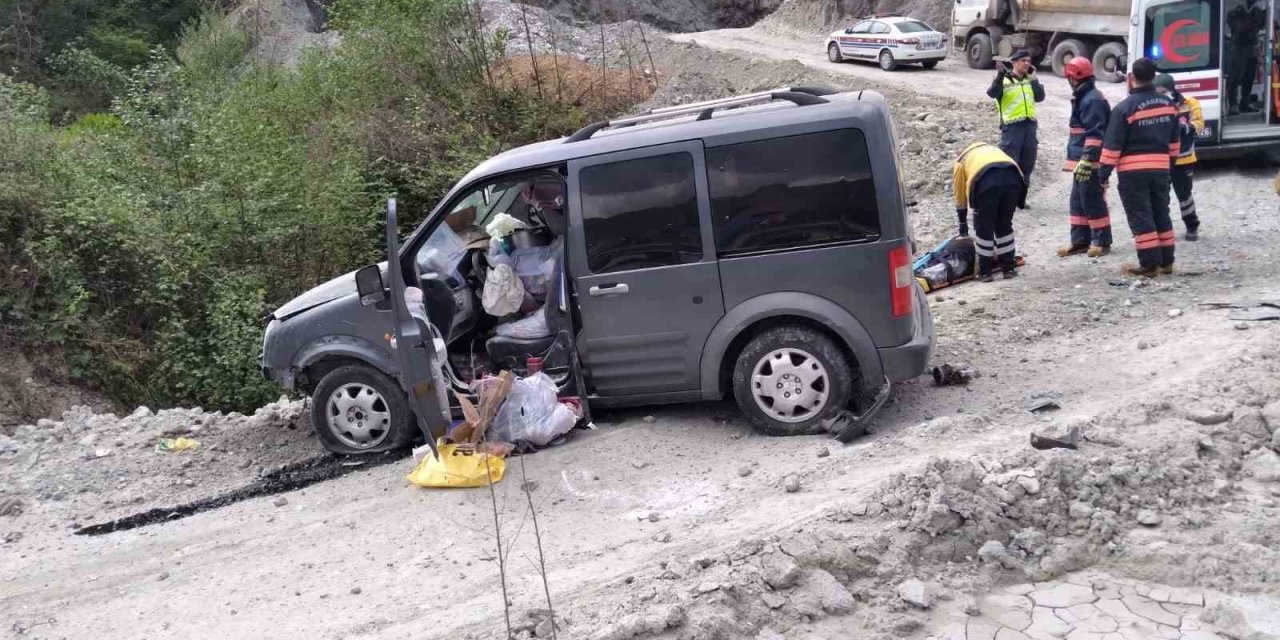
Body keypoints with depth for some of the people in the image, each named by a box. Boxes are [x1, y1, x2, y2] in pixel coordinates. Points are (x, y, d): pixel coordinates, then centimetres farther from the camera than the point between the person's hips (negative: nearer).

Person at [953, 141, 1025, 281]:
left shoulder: (961, 161, 33)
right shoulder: (993, 149, 44)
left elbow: (960, 200, 35)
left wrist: (963, 224, 48)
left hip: (986, 181, -3)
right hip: (1012, 177, 4)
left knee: (983, 228, 14)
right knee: (1005, 225, 21)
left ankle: (985, 271, 21)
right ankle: (1009, 268, 27)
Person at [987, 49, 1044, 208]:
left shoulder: (1030, 80, 15)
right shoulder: (1005, 80, -2)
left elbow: (1040, 97, 3)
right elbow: (992, 92, -20)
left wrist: (1033, 78, 0)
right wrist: (1000, 76, -33)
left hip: (1030, 125, 6)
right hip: (1011, 126, -6)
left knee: (1027, 165, 11)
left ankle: (1020, 200, 22)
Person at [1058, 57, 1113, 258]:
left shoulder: (1092, 100, -16)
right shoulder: (1083, 98, 18)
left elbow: (1095, 134, -22)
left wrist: (1086, 160, -26)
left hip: (1090, 162, -11)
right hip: (1081, 161, 11)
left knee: (1093, 202, -5)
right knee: (1078, 201, 13)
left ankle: (1102, 242, 3)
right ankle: (1080, 241, 18)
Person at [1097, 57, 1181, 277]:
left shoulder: (1125, 107, -13)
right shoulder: (1168, 103, 6)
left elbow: (1112, 145, -13)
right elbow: (1174, 140, 14)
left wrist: (1104, 174, -7)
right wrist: (1170, 162, 25)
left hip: (1133, 170, -6)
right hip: (1160, 167, 6)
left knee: (1140, 217, -1)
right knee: (1161, 214, 15)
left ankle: (1149, 264, -2)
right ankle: (1166, 261, 21)